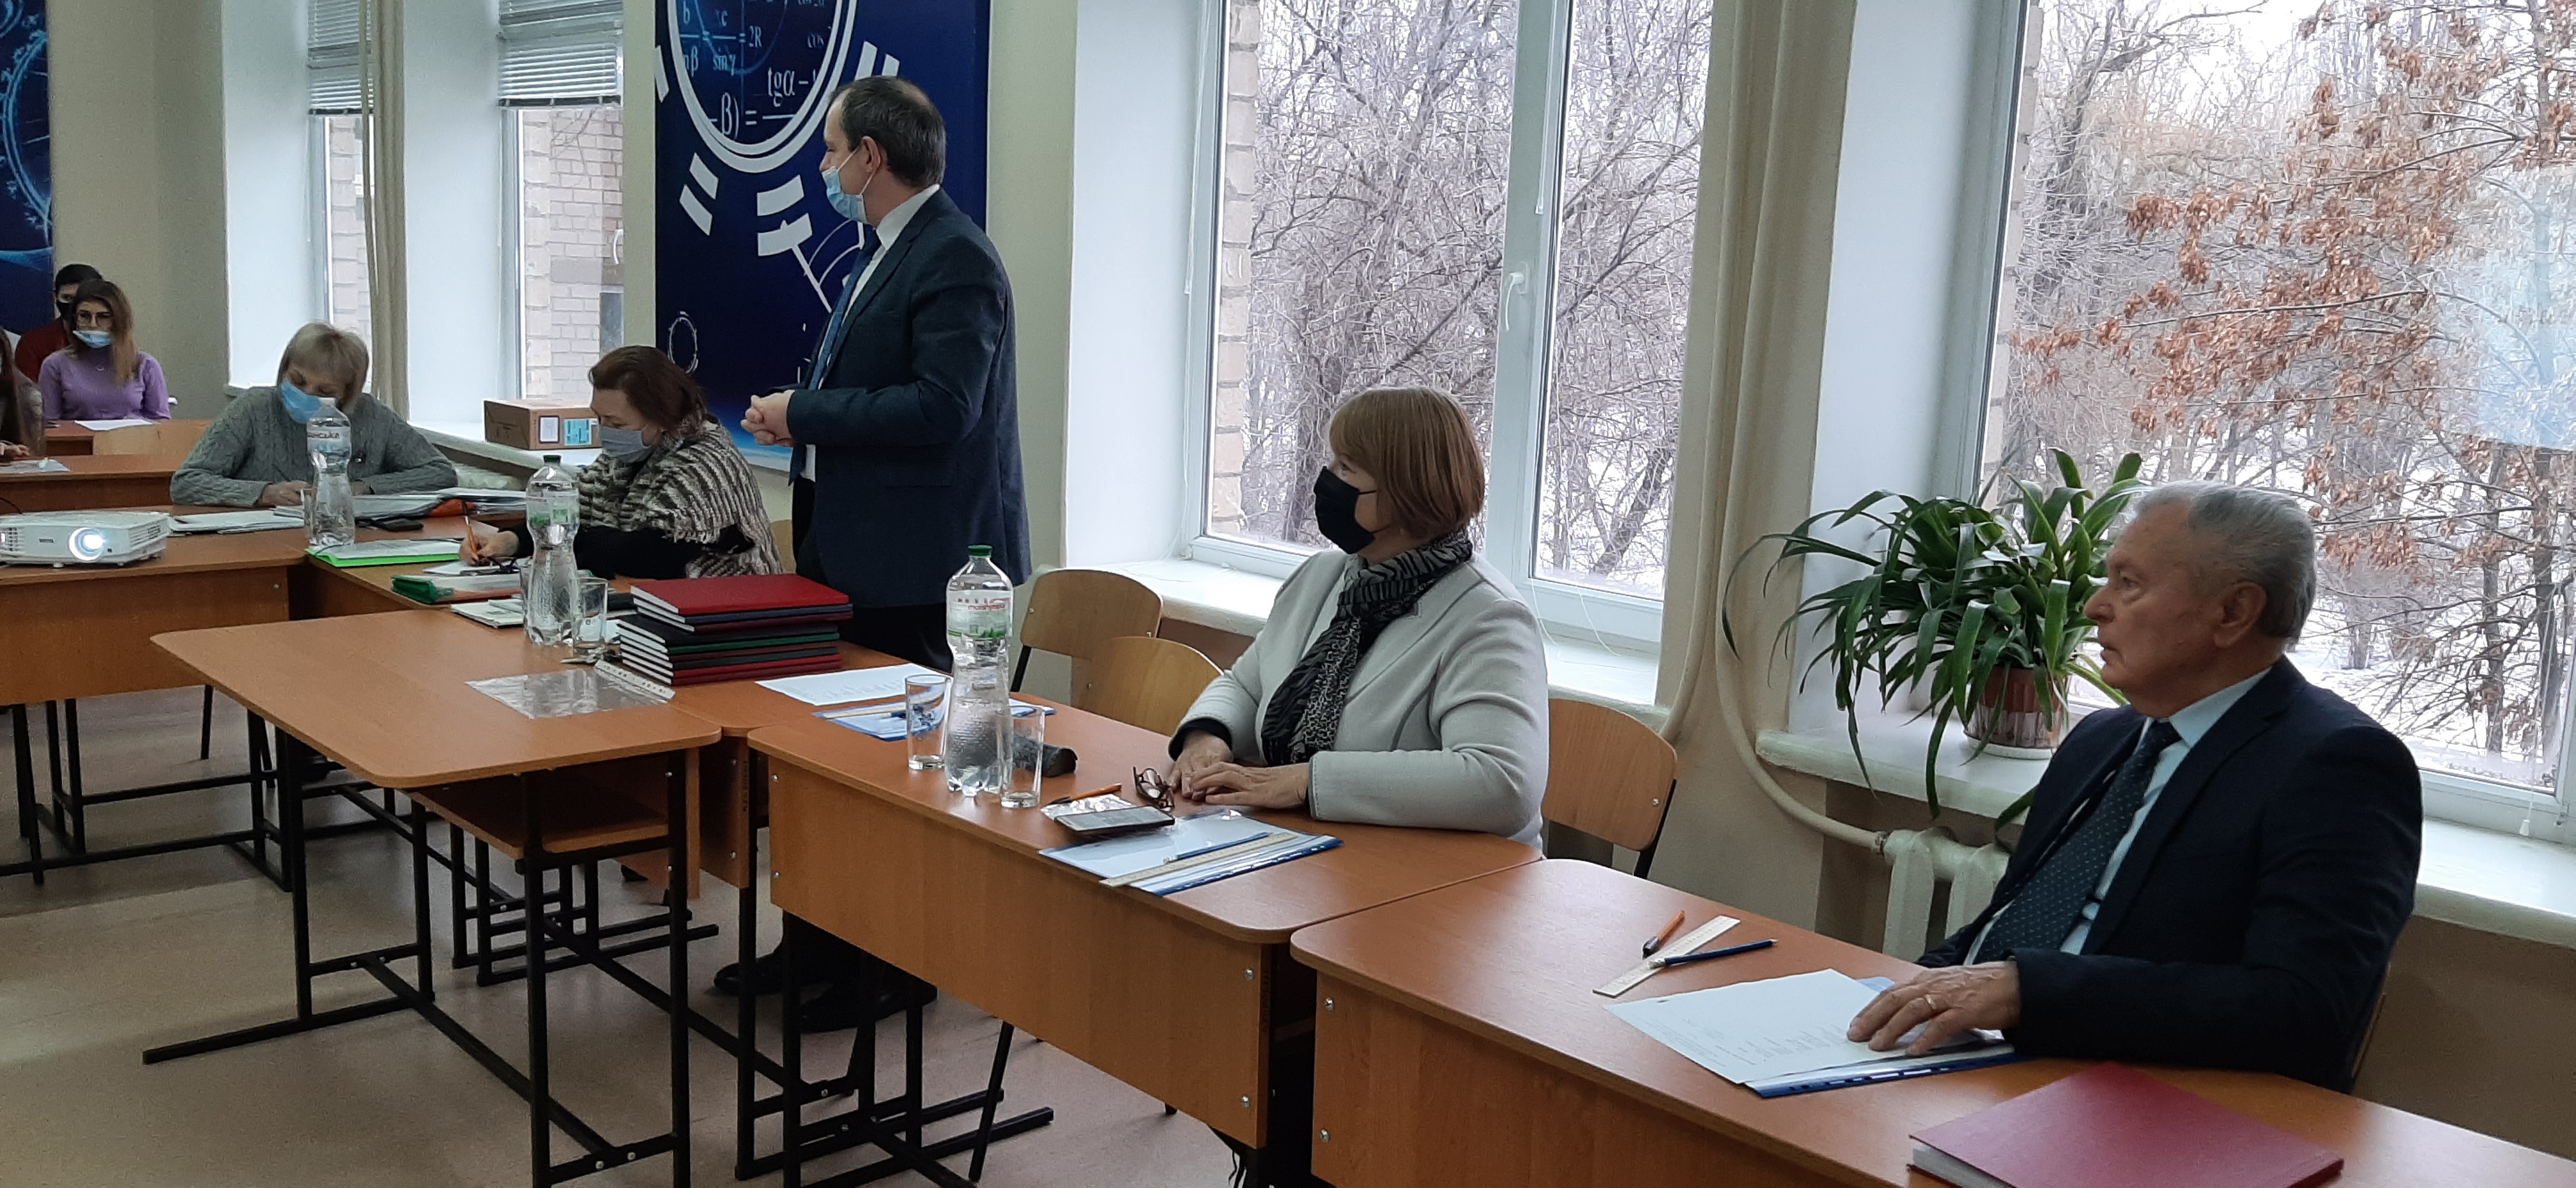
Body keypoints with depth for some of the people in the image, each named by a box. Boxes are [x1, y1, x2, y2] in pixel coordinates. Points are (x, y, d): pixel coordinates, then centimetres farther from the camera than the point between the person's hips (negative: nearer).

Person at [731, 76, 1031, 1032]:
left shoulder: (953, 259, -16)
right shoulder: (888, 254, 15)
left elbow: (940, 406, -26)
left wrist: (805, 413, -17)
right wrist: (797, 418, 5)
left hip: (913, 562, -11)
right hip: (850, 552, 11)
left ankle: (895, 970, 15)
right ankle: (819, 944, 31)